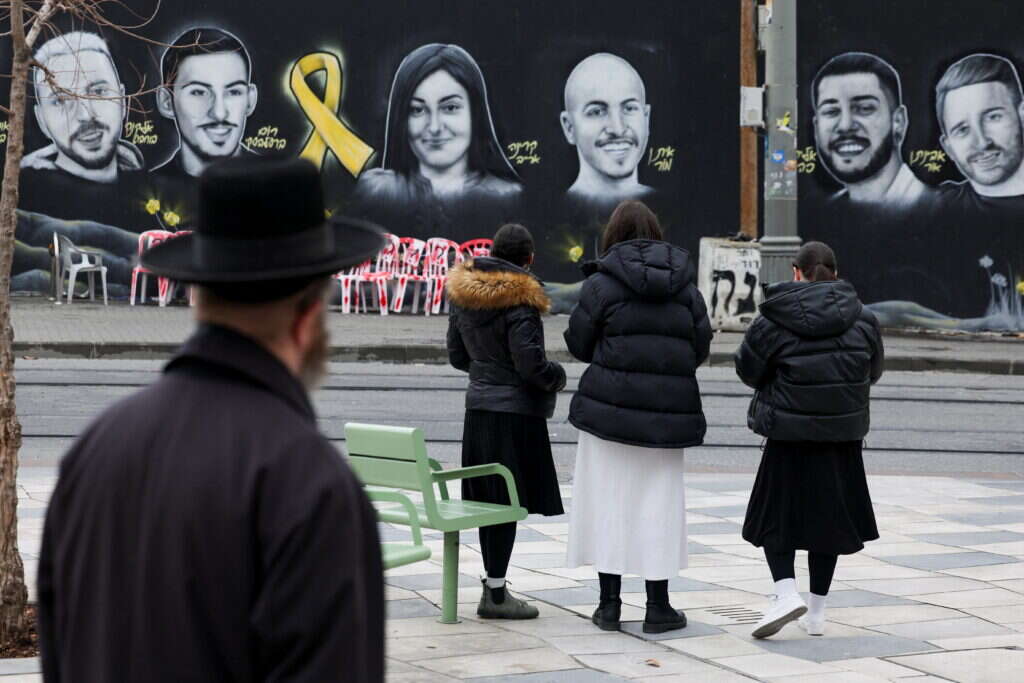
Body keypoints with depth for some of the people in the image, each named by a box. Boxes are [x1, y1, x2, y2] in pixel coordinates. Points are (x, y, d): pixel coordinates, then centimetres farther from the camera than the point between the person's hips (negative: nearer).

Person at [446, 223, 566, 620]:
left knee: (488, 500, 12)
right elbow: (530, 363, -19)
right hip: (515, 412, -7)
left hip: (478, 408, 7)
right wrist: (557, 377, 0)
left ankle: (494, 586, 20)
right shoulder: (519, 300, -16)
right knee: (507, 502, -3)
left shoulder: (463, 294, 7)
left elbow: (456, 355, 14)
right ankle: (495, 594, 0)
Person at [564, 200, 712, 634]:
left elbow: (579, 343, -1)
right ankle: (658, 606, 8)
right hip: (668, 409, 2)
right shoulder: (684, 283, 6)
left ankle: (609, 602, 8)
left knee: (609, 500, 6)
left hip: (611, 404, -2)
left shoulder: (601, 282, -3)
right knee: (659, 502, 7)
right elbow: (701, 346, 8)